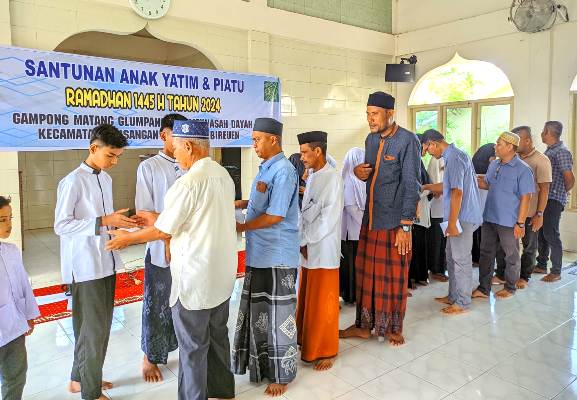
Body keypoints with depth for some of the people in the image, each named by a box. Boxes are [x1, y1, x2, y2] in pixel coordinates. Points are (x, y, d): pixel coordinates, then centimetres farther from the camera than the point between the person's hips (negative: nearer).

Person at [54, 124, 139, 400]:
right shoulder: (72, 181, -14)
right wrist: (104, 221, -23)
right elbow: (61, 225, -17)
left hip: (106, 262, 8)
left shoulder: (106, 179, 10)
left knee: (102, 325, 17)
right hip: (84, 266, -8)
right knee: (92, 328, 2)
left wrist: (123, 221, -2)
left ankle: (81, 377, 36)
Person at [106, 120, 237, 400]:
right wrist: (160, 218, 16)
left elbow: (163, 232, -13)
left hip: (195, 279, -8)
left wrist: (128, 239, 3)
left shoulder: (189, 182, -21)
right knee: (217, 336, 22)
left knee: (192, 346, 9)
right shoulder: (224, 175, 4)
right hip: (223, 275, 8)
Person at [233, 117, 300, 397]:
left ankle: (281, 375, 22)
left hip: (277, 256, -9)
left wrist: (241, 227, -11)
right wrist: (244, 203, 7)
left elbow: (275, 216, -21)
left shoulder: (283, 172, -18)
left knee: (278, 316, 5)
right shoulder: (266, 168, 11)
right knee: (259, 312, 20)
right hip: (259, 253, 9)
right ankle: (262, 362, 39)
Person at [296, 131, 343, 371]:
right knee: (307, 299, 17)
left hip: (323, 250, -8)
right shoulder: (312, 177, 11)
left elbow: (328, 218, -19)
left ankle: (326, 350, 20)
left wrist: (306, 241, -13)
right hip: (307, 250, 8)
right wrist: (302, 242, -1)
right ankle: (307, 341, 33)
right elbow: (305, 212, 11)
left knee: (323, 303, 4)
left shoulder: (332, 178, -14)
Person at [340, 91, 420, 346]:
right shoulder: (371, 139, 9)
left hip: (394, 221, -6)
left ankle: (394, 328, 25)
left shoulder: (407, 141, -12)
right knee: (365, 272, 11)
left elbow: (411, 186, -14)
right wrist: (359, 172, -4)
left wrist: (405, 226, -16)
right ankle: (364, 325, 27)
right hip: (370, 218, 6)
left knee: (394, 276, 6)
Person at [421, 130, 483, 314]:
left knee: (461, 259, 0)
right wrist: (426, 187, 31)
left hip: (462, 217, -10)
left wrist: (452, 222, -22)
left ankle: (462, 303, 12)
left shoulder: (454, 157, -18)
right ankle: (453, 296, 30)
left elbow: (457, 192, -23)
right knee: (452, 256, 18)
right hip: (459, 216, 10)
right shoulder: (454, 155, 14)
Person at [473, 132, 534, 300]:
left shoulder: (523, 170, -13)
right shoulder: (494, 165, 7)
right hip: (489, 218, 7)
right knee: (486, 253, 11)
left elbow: (526, 197, -14)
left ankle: (510, 287, 29)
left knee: (511, 256, 11)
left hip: (508, 222, -6)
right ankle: (483, 289, 21)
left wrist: (520, 223, -16)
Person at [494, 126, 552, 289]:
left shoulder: (541, 160, -9)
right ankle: (501, 275, 22)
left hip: (529, 214, -5)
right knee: (502, 243, 8)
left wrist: (539, 214, -14)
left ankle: (524, 277, 26)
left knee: (529, 246, 11)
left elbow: (544, 190, -11)